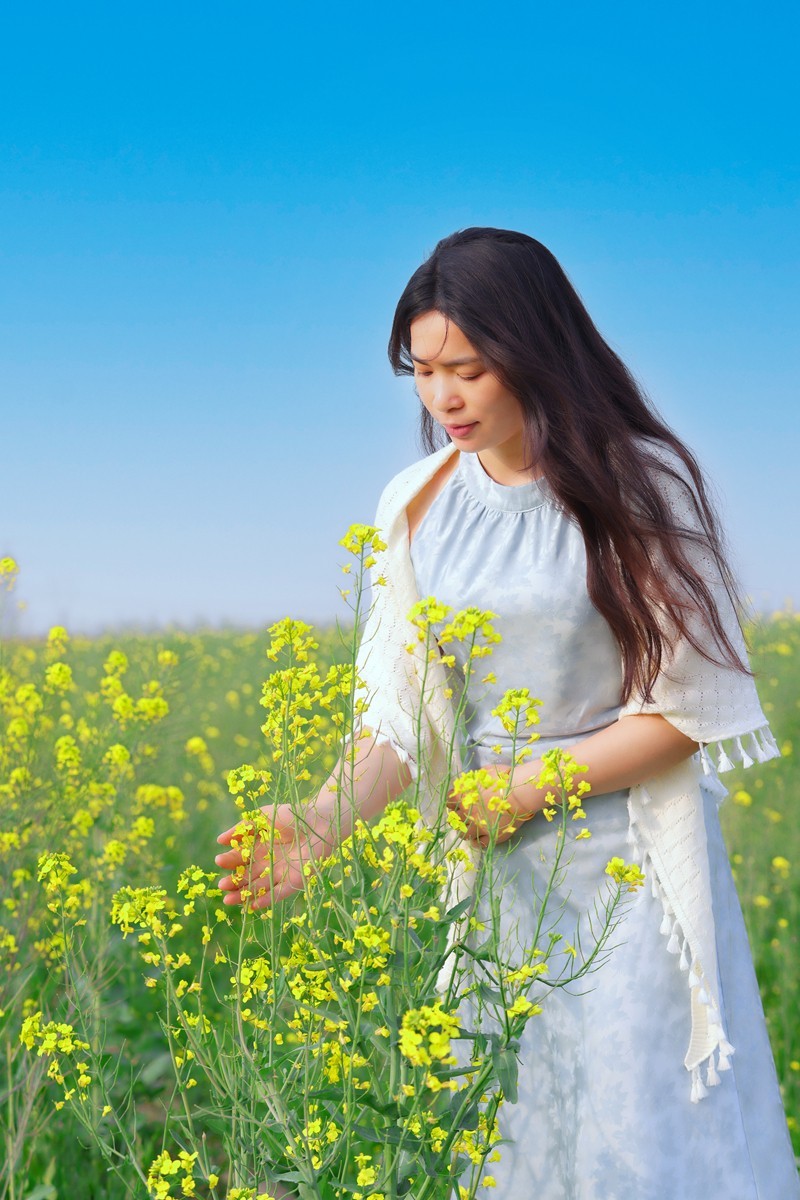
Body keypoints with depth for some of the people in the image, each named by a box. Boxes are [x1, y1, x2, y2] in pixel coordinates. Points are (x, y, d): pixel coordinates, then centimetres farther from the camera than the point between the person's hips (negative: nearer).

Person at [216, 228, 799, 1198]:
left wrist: (530, 788, -15)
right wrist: (321, 826, -19)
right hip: (498, 859, 4)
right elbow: (403, 710, -2)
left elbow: (687, 708, -11)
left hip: (631, 852, -4)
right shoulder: (418, 504, 0)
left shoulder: (640, 485, -13)